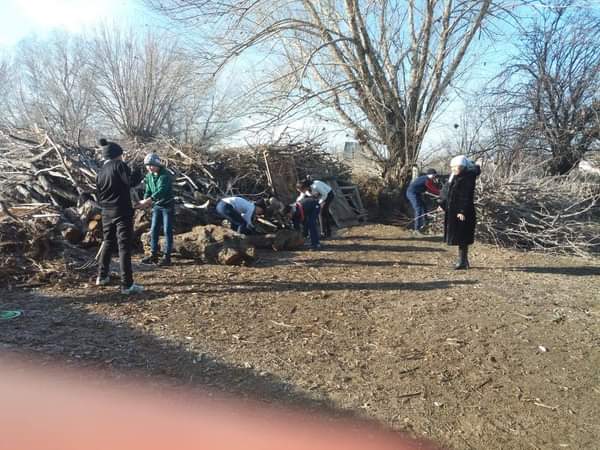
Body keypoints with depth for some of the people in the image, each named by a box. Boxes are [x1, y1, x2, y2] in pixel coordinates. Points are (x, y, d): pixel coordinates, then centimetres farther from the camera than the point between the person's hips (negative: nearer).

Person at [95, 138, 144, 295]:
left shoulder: (100, 172, 11)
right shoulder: (119, 165, -9)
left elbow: (99, 196, 14)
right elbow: (129, 182, -16)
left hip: (106, 212, 7)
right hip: (122, 211, -7)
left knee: (108, 243, 21)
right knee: (124, 247, -6)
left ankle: (102, 276, 31)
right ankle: (127, 285, -5)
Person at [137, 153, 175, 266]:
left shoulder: (165, 175, -20)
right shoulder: (149, 176, 2)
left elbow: (161, 191, -32)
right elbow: (148, 191, 6)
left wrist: (147, 201, -39)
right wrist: (145, 201, -15)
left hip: (167, 205, -7)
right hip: (156, 206, 7)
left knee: (167, 231, -4)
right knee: (154, 230, 6)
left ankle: (167, 257, 2)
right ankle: (153, 255, 14)